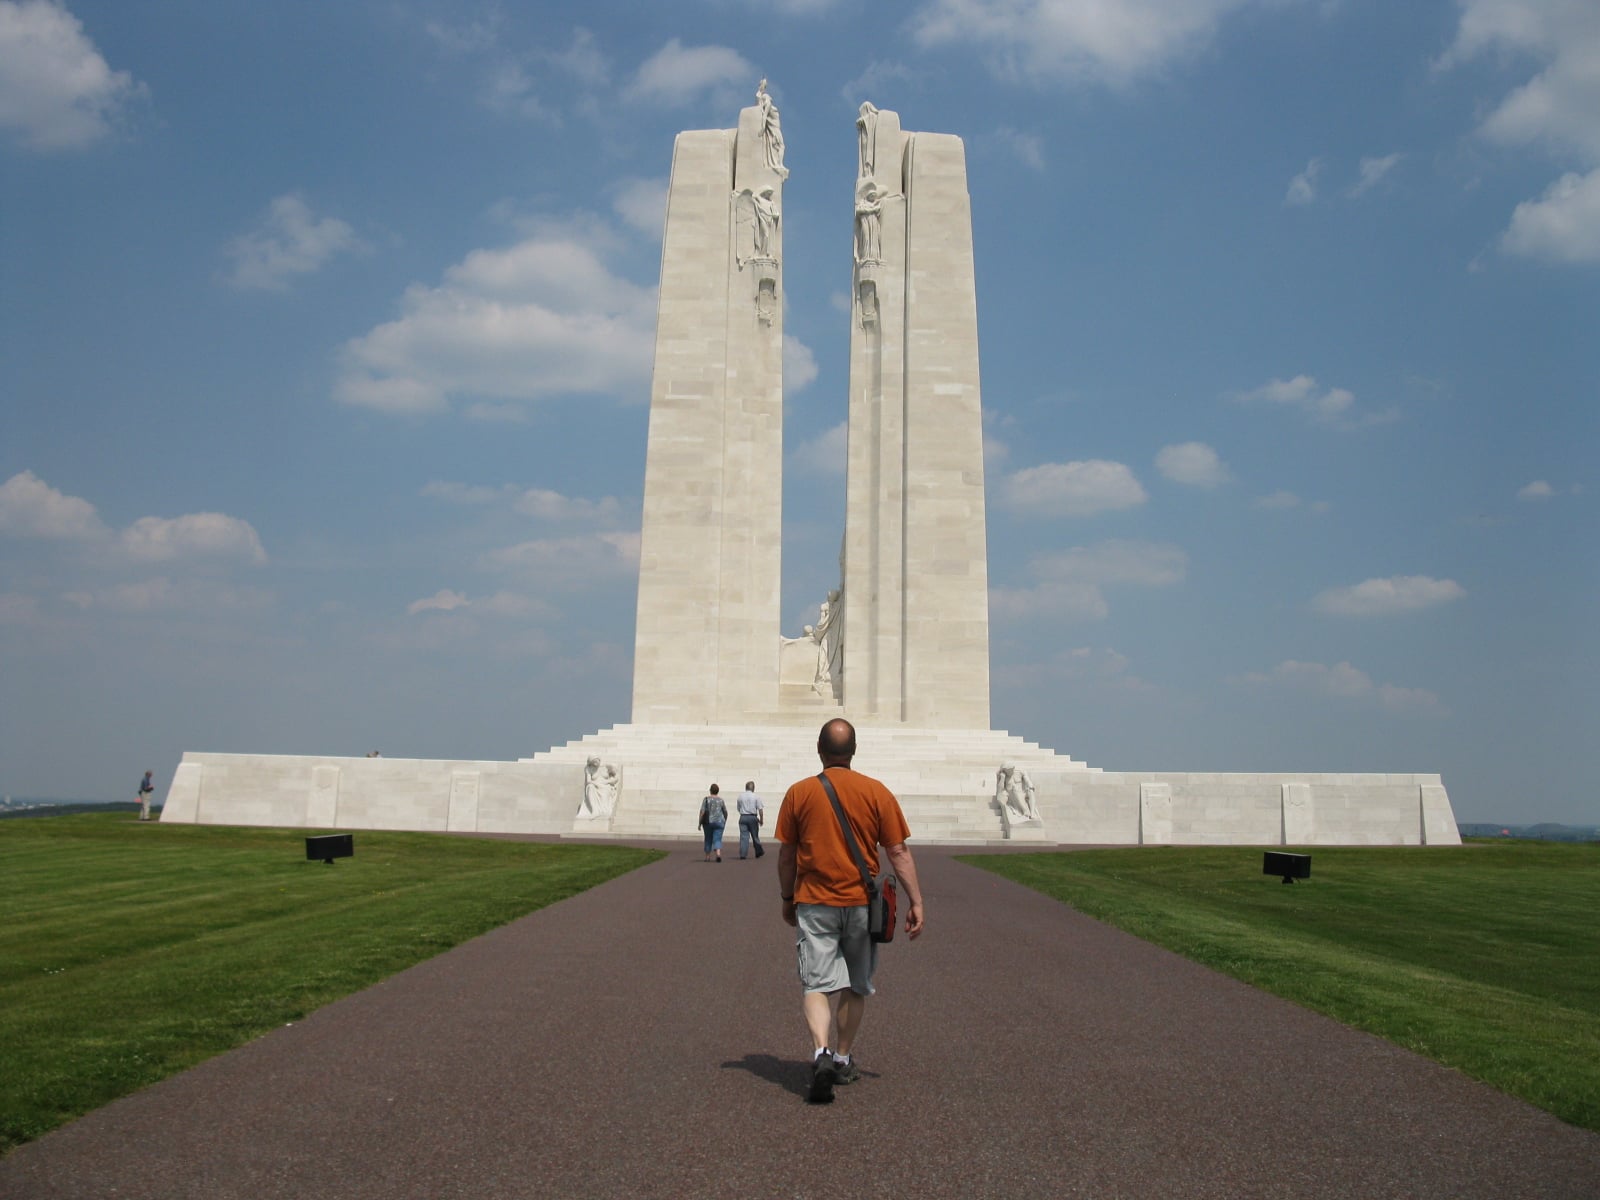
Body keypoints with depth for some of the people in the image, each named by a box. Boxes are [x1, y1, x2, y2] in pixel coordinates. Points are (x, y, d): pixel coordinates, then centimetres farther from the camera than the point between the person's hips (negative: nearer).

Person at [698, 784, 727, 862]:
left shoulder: (706, 799, -6)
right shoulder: (721, 800, 1)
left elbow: (702, 812, -11)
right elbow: (725, 812, 6)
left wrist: (700, 823, -5)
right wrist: (724, 821, 22)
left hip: (708, 822, 0)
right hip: (719, 822, 0)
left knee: (708, 840, 15)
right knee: (717, 840, -3)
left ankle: (707, 857, 20)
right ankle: (718, 854, -26)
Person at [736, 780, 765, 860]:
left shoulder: (740, 796, 5)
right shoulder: (756, 797, -3)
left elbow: (738, 808, 12)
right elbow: (760, 809, -6)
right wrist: (761, 819, 2)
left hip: (743, 817, 1)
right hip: (753, 817, -1)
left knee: (743, 836, 0)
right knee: (755, 836, 11)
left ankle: (742, 854, -8)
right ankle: (759, 853, 24)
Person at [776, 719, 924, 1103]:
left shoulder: (799, 793, -3)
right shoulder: (877, 792, -4)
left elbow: (786, 856, 3)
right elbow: (899, 852, -5)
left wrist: (787, 899, 17)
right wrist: (915, 902, 1)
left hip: (813, 903, -1)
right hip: (861, 903, 1)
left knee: (817, 983, -2)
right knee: (855, 986, 16)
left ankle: (822, 1053, -24)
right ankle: (843, 1060, 27)